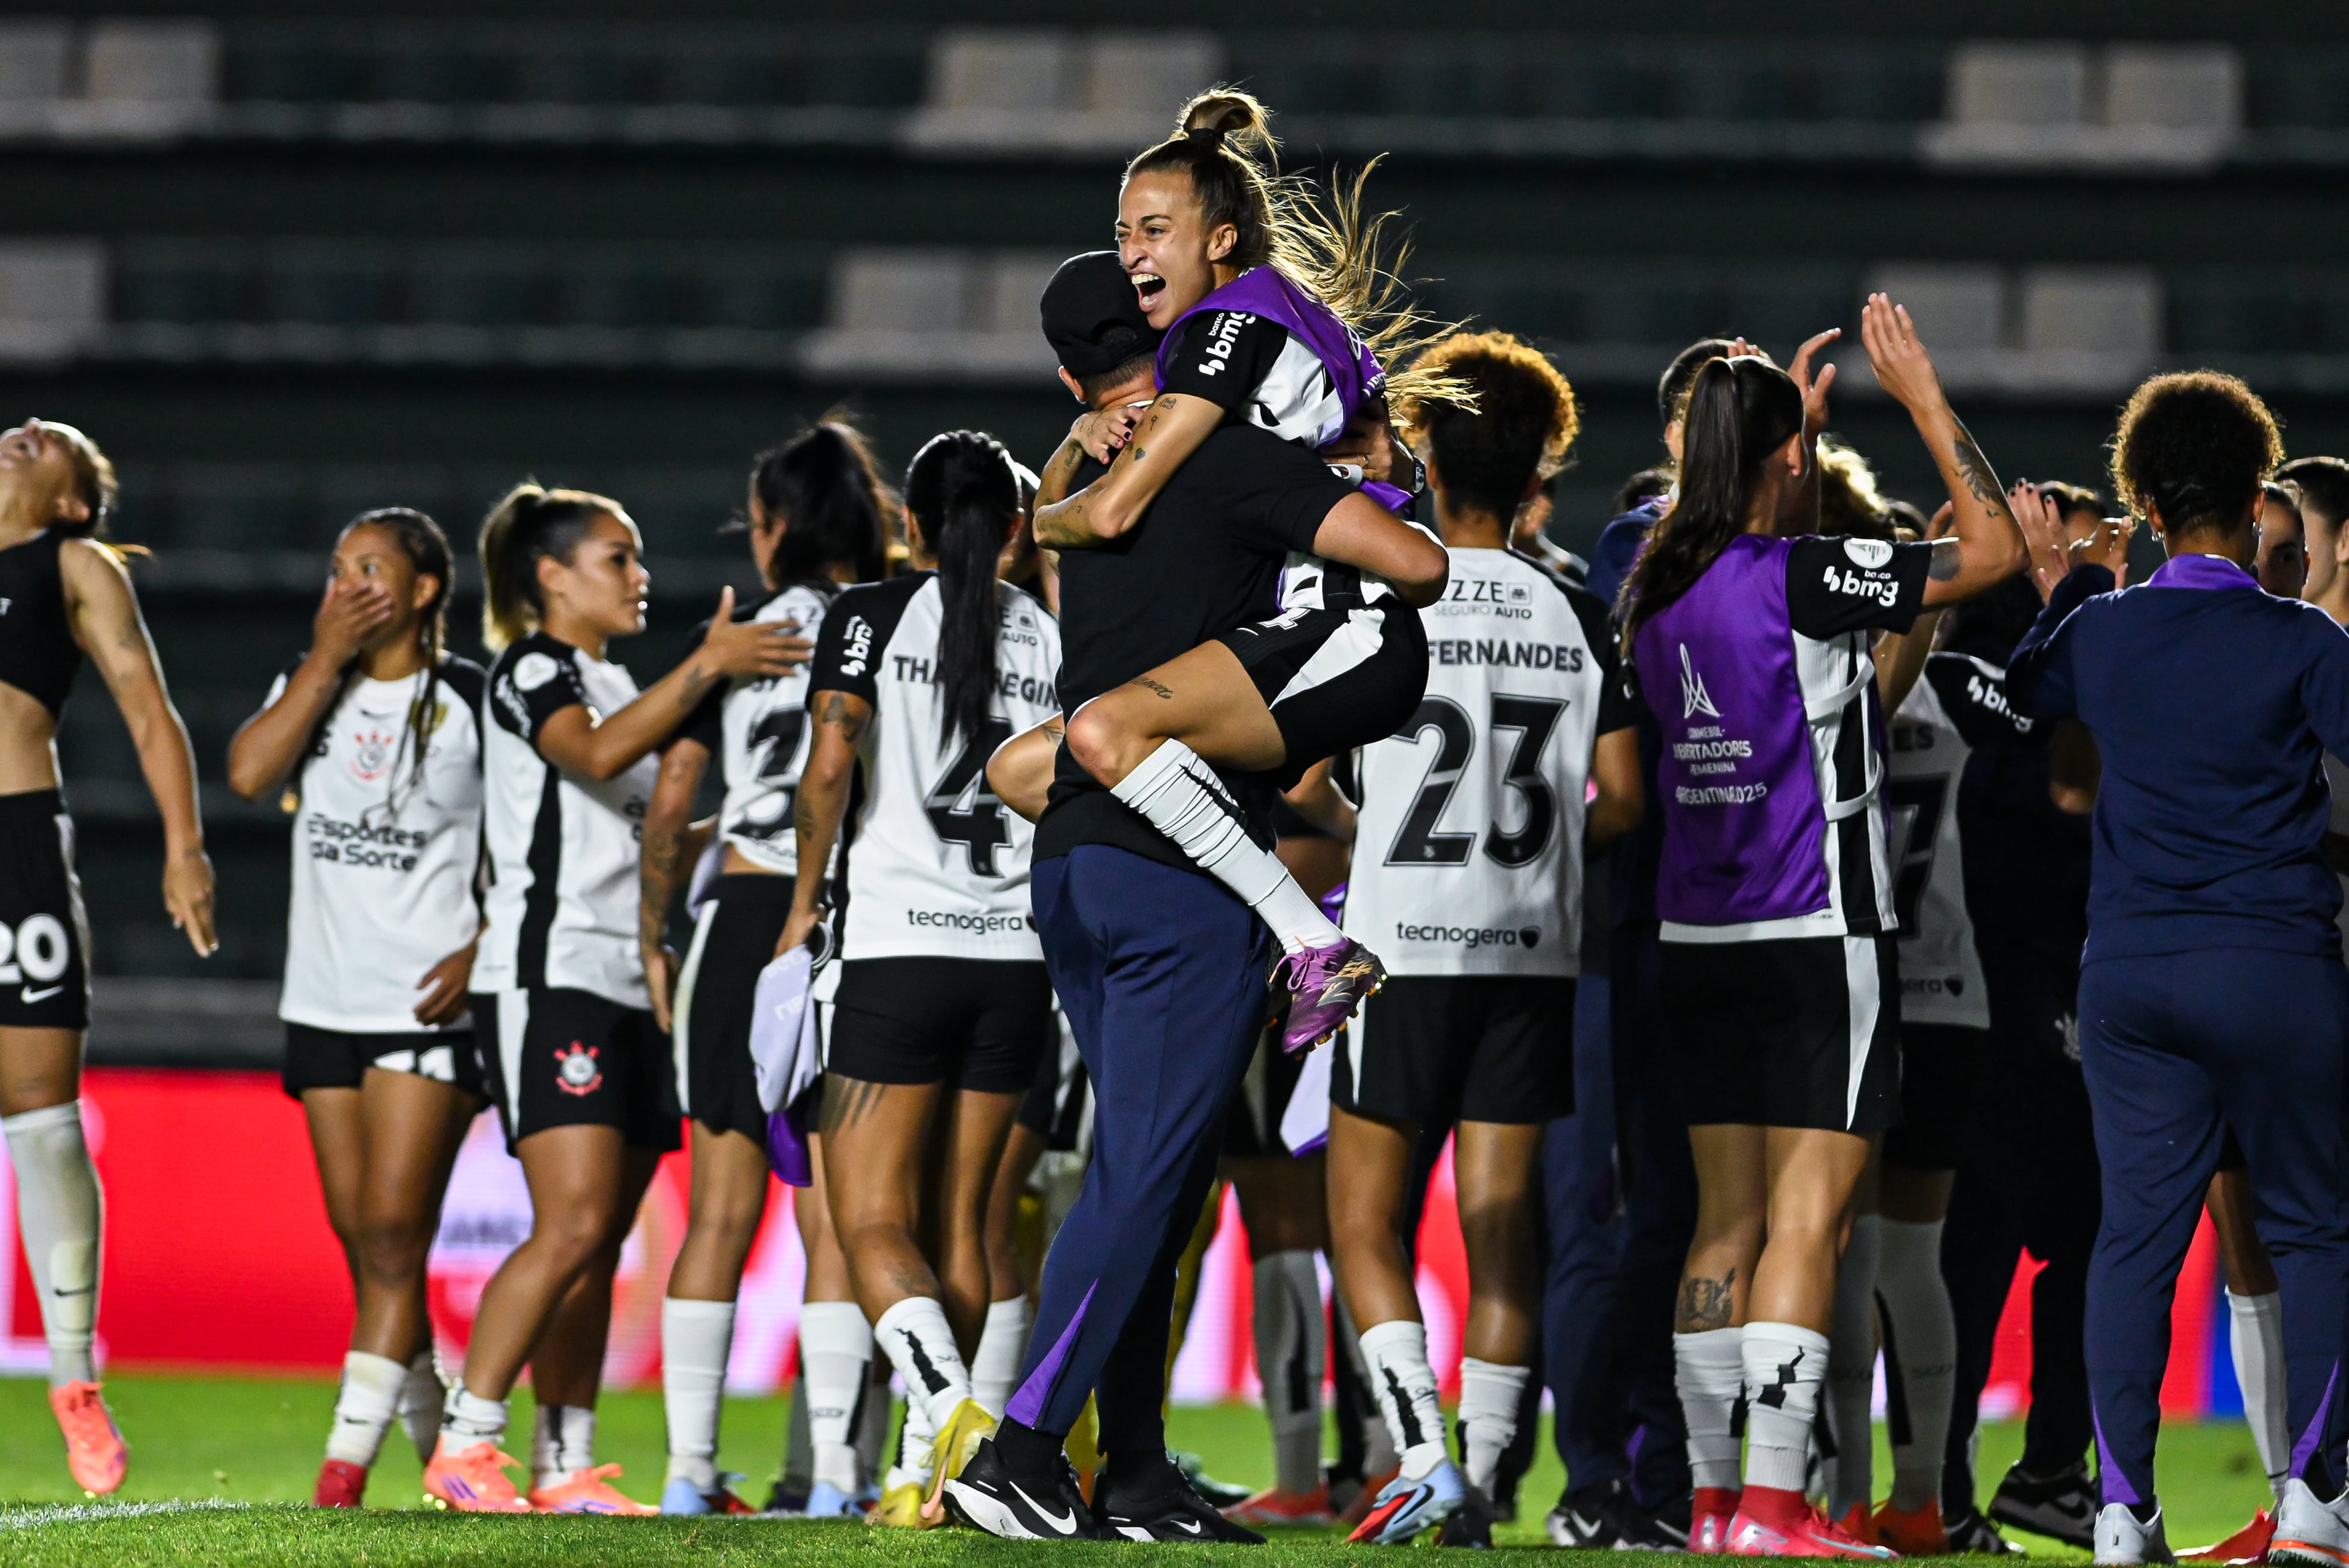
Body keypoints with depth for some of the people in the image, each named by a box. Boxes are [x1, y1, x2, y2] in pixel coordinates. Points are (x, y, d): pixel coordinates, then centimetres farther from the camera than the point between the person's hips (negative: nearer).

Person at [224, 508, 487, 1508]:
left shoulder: (472, 701, -3)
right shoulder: (312, 686, 11)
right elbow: (248, 773, -7)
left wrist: (482, 951, -12)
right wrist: (327, 659, -8)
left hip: (432, 1007, -6)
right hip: (327, 1002, 6)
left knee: (392, 1234, -11)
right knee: (365, 1248, 7)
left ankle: (346, 1464, -14)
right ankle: (444, 1453, 18)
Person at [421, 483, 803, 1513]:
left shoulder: (617, 683, 22)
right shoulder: (530, 670, -4)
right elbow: (597, 752, -25)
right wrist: (707, 666, -27)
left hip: (628, 986, 9)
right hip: (548, 978, -9)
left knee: (598, 1244, 5)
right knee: (573, 1225, -19)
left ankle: (567, 1466, 5)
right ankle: (464, 1447, -16)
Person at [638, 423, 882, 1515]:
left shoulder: (733, 637, 3)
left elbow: (669, 802, 4)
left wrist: (652, 936, 13)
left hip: (745, 917, 0)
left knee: (721, 1212, 5)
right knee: (838, 1211, 1)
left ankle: (690, 1467, 3)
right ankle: (834, 1472, -4)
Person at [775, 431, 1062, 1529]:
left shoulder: (872, 616, -1)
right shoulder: (1054, 634, 8)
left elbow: (831, 761, -14)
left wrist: (804, 900, -2)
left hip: (900, 948, -4)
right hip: (1020, 949, 4)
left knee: (873, 1222, -2)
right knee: (957, 1220, 11)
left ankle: (952, 1409, -26)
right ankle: (925, 1472, 9)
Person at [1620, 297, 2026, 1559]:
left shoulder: (1657, 590, 7)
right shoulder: (1805, 578, -13)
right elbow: (1993, 548, -6)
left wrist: (1794, 415, 33)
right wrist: (1925, 398, 2)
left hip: (1699, 936, 7)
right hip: (1818, 933, -7)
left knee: (1729, 1218, 10)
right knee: (1808, 1216, -7)